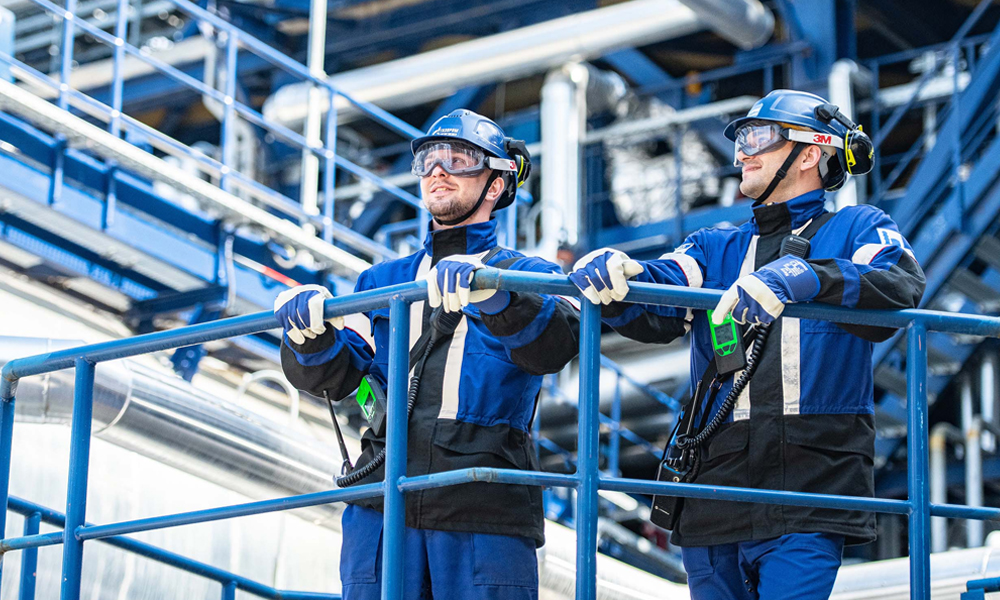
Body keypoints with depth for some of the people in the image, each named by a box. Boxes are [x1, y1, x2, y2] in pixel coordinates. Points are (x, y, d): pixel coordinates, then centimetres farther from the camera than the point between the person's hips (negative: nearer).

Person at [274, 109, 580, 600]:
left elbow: (553, 347, -11)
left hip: (488, 511, -3)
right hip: (383, 506, 3)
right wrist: (313, 336, -12)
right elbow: (333, 376, 11)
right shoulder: (382, 281, 23)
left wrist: (491, 292, -30)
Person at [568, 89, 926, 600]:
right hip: (714, 497, 4)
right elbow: (656, 308, 2)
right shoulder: (715, 248, 24)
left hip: (809, 498, -4)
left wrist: (802, 277, -29)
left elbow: (901, 287, -11)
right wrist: (614, 276, -22)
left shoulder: (857, 229, 12)